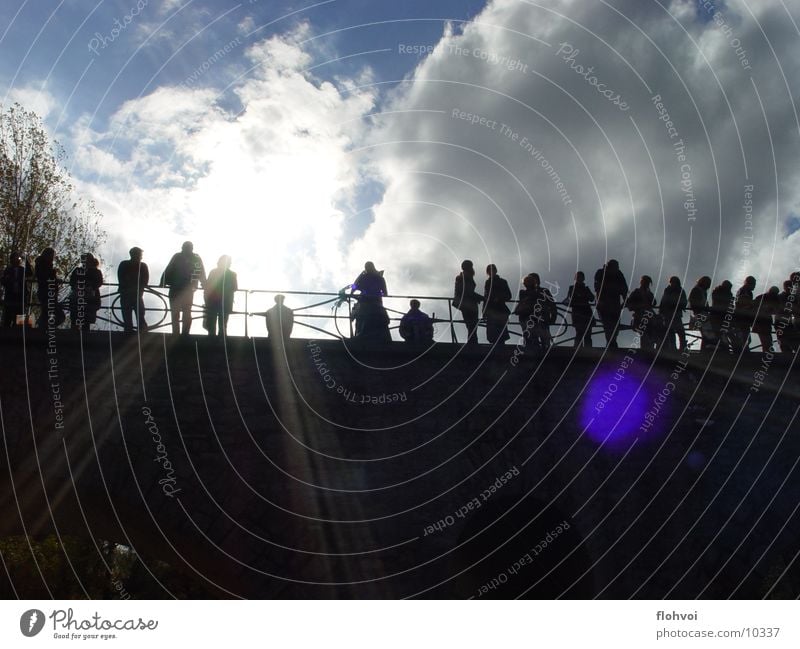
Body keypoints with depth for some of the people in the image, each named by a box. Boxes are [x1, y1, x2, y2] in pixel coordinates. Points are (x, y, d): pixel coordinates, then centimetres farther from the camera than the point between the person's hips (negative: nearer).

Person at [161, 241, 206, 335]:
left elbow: (168, 271, -9)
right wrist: (204, 285, 22)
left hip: (176, 289, -3)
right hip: (189, 290, 4)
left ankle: (175, 335, -1)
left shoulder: (177, 256, -5)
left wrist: (163, 282, -4)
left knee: (175, 313, 3)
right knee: (187, 313, 14)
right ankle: (185, 334, 10)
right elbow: (202, 275, 10)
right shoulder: (197, 259, 6)